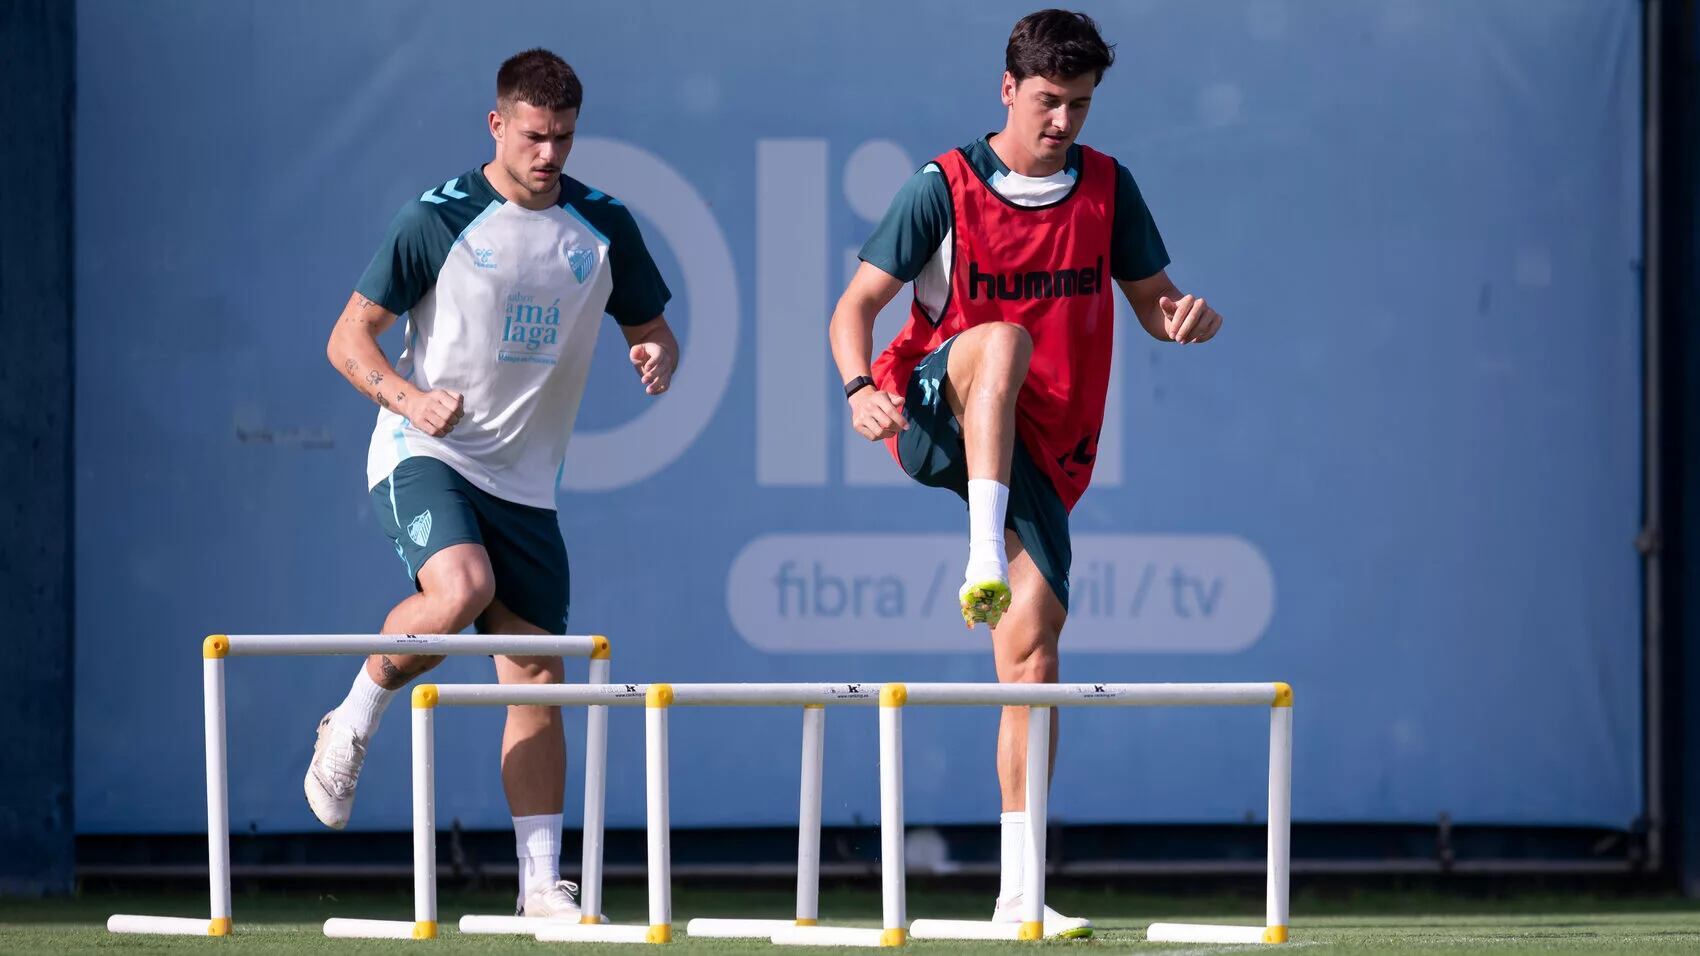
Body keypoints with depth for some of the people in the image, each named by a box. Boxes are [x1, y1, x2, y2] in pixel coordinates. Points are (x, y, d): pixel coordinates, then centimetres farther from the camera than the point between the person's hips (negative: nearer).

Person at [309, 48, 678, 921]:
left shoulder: (604, 228, 6)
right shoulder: (437, 220, -6)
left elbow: (650, 326, 18)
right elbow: (348, 339, -3)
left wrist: (658, 355, -7)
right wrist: (410, 398, -22)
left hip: (525, 481, 4)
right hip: (424, 457, -4)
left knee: (537, 679, 0)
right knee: (461, 588, -33)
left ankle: (542, 883, 5)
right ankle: (351, 725, -7)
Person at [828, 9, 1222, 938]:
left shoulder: (1106, 188, 6)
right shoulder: (943, 189, -4)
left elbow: (1151, 299, 13)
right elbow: (856, 306, -6)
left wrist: (1184, 315, -12)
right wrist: (860, 387, -27)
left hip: (1040, 450, 3)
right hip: (939, 419, -3)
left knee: (1032, 645, -6)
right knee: (1003, 340, -36)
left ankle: (1018, 890, -4)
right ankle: (984, 557, -50)